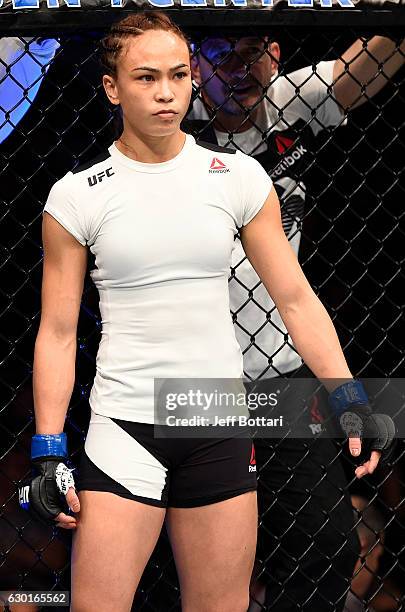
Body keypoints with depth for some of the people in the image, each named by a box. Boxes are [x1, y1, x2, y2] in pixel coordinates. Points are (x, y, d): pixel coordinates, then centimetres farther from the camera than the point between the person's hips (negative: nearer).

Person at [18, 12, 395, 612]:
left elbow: (296, 299, 6)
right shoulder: (75, 196, -1)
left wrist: (350, 401, -2)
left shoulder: (240, 176, 3)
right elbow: (57, 331, 1)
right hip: (124, 425, -1)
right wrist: (48, 453, -4)